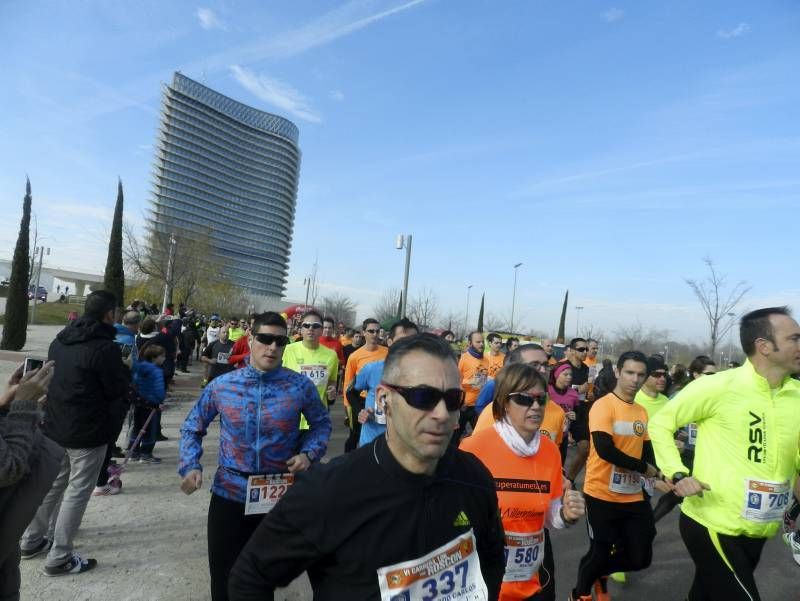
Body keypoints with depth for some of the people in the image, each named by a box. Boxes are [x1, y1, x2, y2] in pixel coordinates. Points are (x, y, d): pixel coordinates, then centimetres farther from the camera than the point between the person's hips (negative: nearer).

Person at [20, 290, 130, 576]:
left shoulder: (60, 340, 4)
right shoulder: (106, 347, -22)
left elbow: (54, 379, 17)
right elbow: (119, 389, -15)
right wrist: (125, 369, 3)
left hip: (55, 424, 8)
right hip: (88, 431, -8)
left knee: (52, 483, 23)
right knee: (77, 491, 4)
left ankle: (31, 540, 36)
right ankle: (59, 558, 12)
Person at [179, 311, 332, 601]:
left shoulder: (301, 386, -11)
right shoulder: (221, 385, -6)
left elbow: (321, 423, 4)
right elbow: (192, 428, 7)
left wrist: (309, 453, -12)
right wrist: (190, 466, -8)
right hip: (229, 494, 1)